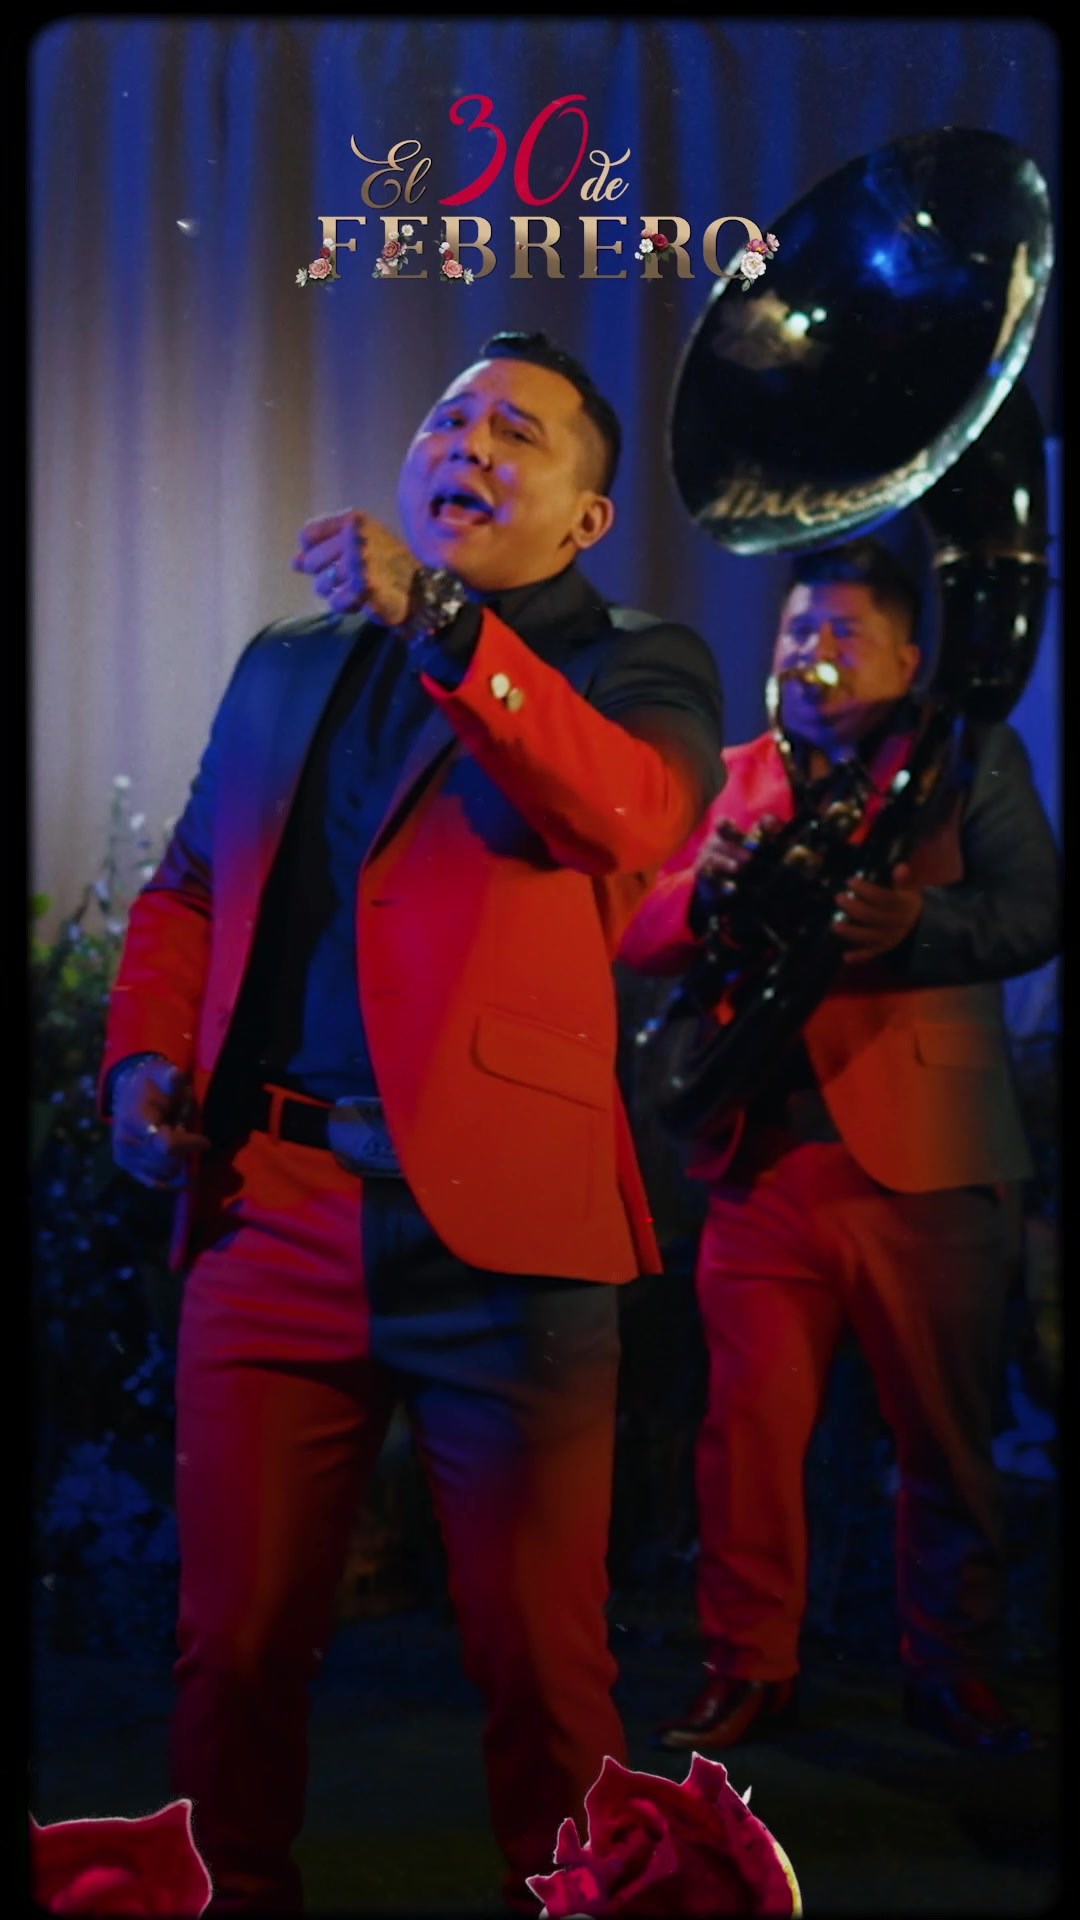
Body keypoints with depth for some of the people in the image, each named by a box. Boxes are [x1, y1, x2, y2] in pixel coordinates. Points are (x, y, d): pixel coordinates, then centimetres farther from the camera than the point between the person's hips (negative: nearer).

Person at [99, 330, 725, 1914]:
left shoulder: (637, 667, 7)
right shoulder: (285, 665, 20)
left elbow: (632, 814, -16)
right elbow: (187, 891, 25)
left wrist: (438, 620, -23)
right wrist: (145, 1054, 6)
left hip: (502, 1229, -3)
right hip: (269, 1209, 4)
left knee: (540, 1664, 3)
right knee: (236, 1648, 7)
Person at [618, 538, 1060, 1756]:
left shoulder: (971, 762, 10)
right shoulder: (731, 779, 17)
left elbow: (1034, 911, -5)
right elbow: (637, 936, 8)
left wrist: (921, 922, -25)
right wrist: (705, 886, -14)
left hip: (922, 1154, -2)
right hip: (762, 1154, 2)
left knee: (945, 1436, 6)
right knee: (749, 1424, -1)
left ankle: (953, 1675, 20)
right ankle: (749, 1670, 13)